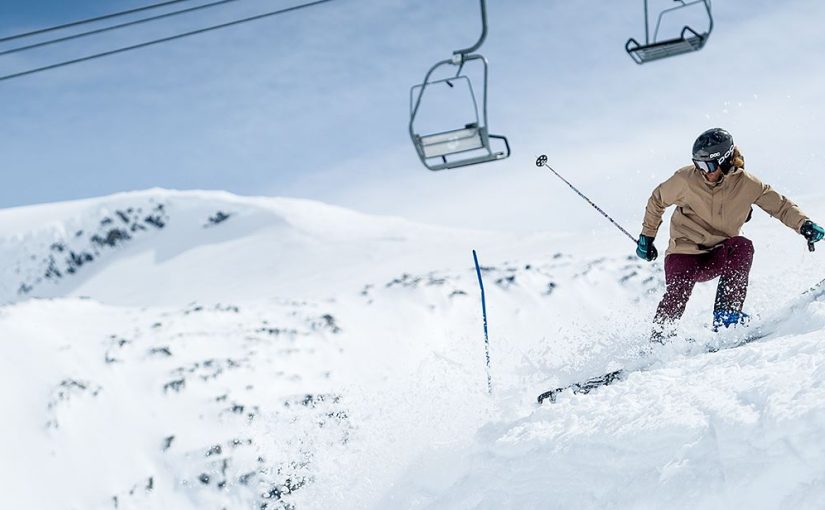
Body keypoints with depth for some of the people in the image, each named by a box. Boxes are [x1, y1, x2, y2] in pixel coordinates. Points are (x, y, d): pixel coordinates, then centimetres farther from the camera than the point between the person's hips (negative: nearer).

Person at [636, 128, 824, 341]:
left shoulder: (746, 184, -8)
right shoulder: (685, 179, -10)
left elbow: (781, 206, -1)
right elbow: (657, 200, 7)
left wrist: (804, 225, -19)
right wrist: (647, 236, 10)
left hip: (719, 257, 1)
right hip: (685, 254, -1)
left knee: (742, 246, -30)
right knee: (676, 298, -27)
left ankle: (726, 314, -25)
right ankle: (657, 342, -5)